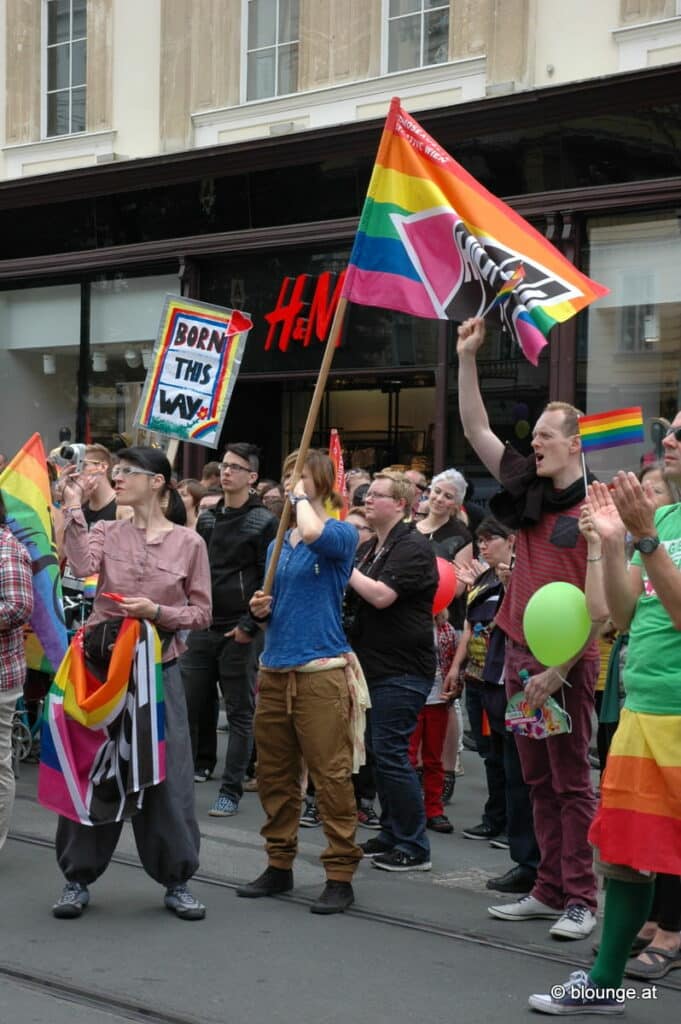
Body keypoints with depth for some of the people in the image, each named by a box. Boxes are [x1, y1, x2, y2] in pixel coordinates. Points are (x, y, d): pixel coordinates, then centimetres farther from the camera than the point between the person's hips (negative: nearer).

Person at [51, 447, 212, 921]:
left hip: (158, 670, -1)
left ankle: (177, 880, 15)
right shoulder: (106, 532, 3)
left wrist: (157, 612, -14)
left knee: (167, 774, 2)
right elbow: (83, 566, -19)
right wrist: (74, 511, -19)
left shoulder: (189, 542, 0)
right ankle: (78, 878, 18)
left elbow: (202, 614, 0)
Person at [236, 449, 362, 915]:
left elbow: (313, 533, -29)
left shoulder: (341, 534, -4)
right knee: (274, 774, 13)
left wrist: (302, 497, -11)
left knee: (331, 775, -4)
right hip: (275, 670, 7)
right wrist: (262, 608, 0)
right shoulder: (279, 543, 15)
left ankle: (341, 876, 3)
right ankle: (279, 865, 25)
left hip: (320, 671, -7)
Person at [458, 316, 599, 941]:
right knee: (539, 781, 12)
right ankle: (549, 891, 20)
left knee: (572, 782, -1)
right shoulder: (529, 492, 9)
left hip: (567, 662, -7)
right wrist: (467, 357, 6)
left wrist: (560, 669, -18)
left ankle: (581, 900, 6)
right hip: (520, 655, 7)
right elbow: (476, 430, 12)